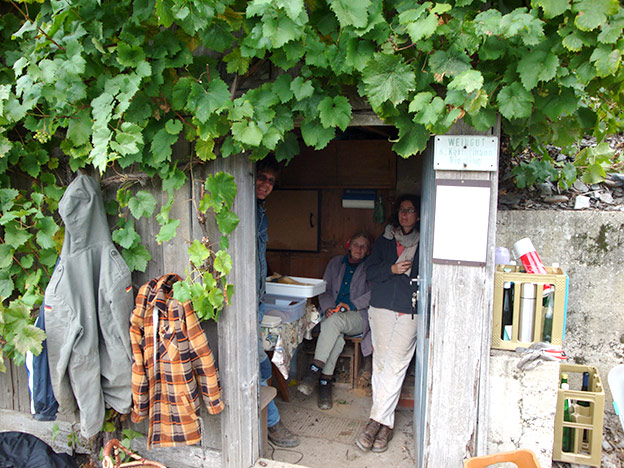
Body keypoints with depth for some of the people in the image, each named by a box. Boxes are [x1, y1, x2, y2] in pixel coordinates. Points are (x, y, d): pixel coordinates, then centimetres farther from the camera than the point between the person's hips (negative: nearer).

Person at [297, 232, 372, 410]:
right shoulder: (335, 263, 19)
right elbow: (324, 290, 15)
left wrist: (352, 305, -18)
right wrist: (328, 308, -5)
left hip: (358, 316, -3)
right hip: (333, 314, 3)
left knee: (334, 321, -36)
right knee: (336, 336, -33)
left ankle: (315, 369, -37)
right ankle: (325, 381, -30)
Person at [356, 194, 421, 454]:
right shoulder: (385, 239, 13)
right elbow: (370, 271, 8)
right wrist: (392, 269, -9)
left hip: (410, 312, -2)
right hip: (382, 308, 2)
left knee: (395, 365, -8)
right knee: (381, 363, 2)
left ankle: (376, 420, -4)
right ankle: (385, 424, 11)